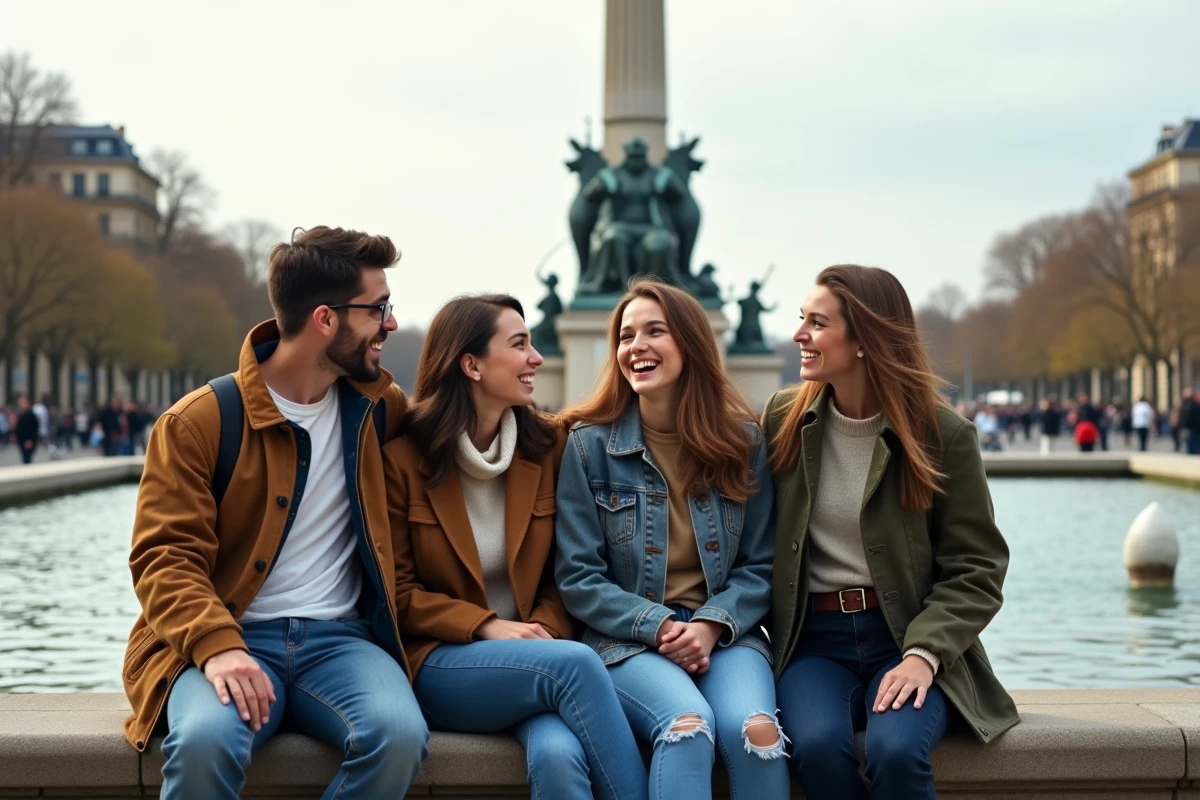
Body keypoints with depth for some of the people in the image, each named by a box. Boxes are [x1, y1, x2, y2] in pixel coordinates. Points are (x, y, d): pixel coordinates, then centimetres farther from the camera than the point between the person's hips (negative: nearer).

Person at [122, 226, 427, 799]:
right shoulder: (197, 423, -2)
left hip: (338, 638, 3)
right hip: (231, 638, -3)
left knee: (399, 734, -30)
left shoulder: (375, 405, 11)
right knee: (204, 742, -37)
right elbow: (165, 556, -8)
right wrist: (216, 646, -25)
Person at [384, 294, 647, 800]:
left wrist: (544, 632, -11)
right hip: (439, 664, -2)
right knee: (575, 663, -32)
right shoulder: (401, 457, -3)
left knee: (558, 754, -33)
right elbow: (398, 591, -2)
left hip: (532, 655, 2)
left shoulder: (548, 445, 5)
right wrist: (487, 628, -16)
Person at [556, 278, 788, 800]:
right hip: (628, 641, -2)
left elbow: (758, 567, 9)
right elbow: (578, 579, 0)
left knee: (756, 731, -30)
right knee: (688, 723, -34)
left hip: (725, 635, 2)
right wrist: (661, 627, -12)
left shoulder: (743, 441, 7)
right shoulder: (590, 444, 2)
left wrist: (711, 624, -10)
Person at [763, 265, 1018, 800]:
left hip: (910, 636, -2)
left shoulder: (943, 435, -4)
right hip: (815, 639, 2)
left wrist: (924, 653, -19)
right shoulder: (783, 420, 5)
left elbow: (975, 570, -4)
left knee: (896, 750, -31)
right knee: (816, 746, -30)